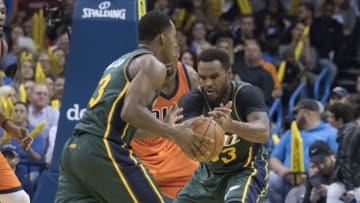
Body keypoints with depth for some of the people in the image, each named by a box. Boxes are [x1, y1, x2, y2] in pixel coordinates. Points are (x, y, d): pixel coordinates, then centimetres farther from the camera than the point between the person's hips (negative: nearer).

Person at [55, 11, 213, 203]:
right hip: (104, 150, -9)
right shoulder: (152, 64, -1)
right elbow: (131, 112, -17)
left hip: (74, 148, 9)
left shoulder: (121, 63, 28)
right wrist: (174, 134, -17)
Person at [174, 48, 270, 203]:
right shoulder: (192, 99, -19)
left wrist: (231, 125, -62)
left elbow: (264, 133, -41)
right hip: (209, 171, 5)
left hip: (247, 169, -5)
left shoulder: (248, 94, -24)